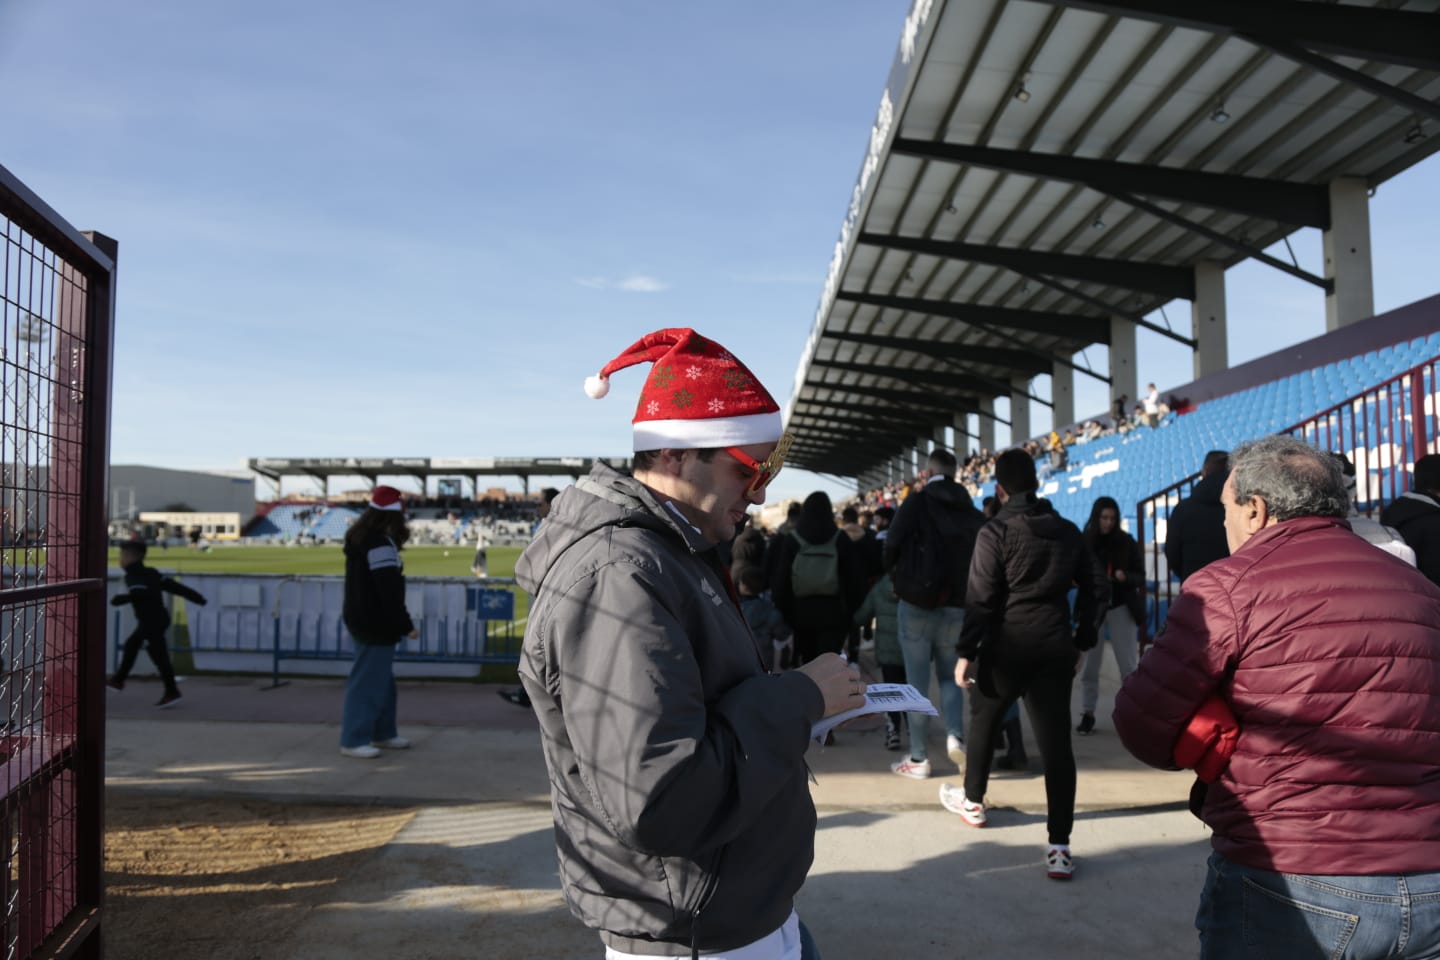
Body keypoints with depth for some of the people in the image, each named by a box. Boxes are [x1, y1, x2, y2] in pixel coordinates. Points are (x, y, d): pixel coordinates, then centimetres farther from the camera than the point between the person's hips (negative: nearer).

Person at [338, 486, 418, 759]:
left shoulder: (360, 538, 11)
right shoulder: (381, 544, -21)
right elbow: (389, 591, -23)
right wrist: (405, 625, -19)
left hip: (362, 618, 11)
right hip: (374, 623, -11)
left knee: (382, 679, 18)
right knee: (368, 681, -4)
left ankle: (383, 733, 27)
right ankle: (353, 740, 2)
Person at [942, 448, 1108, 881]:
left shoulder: (995, 532, -8)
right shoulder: (1068, 531, 7)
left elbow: (980, 598, -12)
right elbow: (1096, 587, 9)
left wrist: (966, 652, -7)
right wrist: (1082, 640, 15)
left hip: (1006, 646, -3)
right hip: (1055, 648, 3)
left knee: (983, 721, 20)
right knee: (1056, 742, 0)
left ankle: (972, 801, 39)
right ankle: (1059, 846, -3)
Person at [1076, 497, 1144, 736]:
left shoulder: (1127, 541, -2)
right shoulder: (1084, 542, -3)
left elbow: (1140, 577, 0)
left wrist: (1126, 577, -21)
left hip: (1121, 608, 0)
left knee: (1128, 665, 0)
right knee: (1090, 665, 2)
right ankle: (1087, 715, 10)